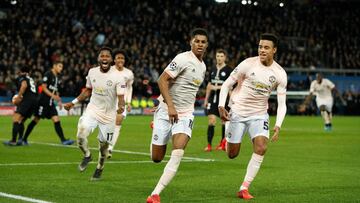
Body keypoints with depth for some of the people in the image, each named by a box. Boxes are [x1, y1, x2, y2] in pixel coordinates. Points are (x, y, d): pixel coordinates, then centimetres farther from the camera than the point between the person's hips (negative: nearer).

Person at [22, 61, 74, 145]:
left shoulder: (57, 78, 14)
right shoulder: (48, 74, -9)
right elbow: (44, 87, -14)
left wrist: (59, 101, 11)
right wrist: (53, 95, -22)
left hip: (51, 103, 7)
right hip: (43, 101, -7)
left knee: (56, 120, -4)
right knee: (36, 120, -2)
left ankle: (63, 140, -10)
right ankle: (24, 138, 9)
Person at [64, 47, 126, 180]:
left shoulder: (118, 77, -15)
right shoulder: (92, 72, -2)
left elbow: (121, 98, -18)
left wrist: (121, 107, -41)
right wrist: (73, 103, 9)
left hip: (108, 115, -2)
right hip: (92, 110, 2)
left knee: (103, 144, 8)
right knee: (81, 135, -19)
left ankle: (99, 169, 34)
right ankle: (87, 156, 12)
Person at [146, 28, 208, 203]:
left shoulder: (202, 66, 13)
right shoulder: (183, 59, -12)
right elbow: (162, 80, -18)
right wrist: (170, 106, -25)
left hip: (185, 115, 5)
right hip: (166, 111, -5)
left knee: (178, 154, -19)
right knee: (156, 158, 3)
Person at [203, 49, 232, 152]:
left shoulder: (228, 70, -5)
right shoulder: (213, 70, 12)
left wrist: (217, 87, -17)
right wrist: (206, 99, 18)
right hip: (213, 98, 4)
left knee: (224, 120, 6)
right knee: (211, 120, -5)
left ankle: (223, 143, 19)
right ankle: (209, 145, -7)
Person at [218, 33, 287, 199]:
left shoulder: (280, 74, -7)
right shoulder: (248, 64, -13)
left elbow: (282, 104, -5)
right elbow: (227, 84, -6)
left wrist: (278, 126, -20)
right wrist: (221, 106, -19)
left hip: (259, 115, 2)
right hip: (238, 112, -1)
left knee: (261, 148, -20)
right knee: (232, 155, 2)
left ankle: (244, 188, -11)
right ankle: (229, 138, 41)